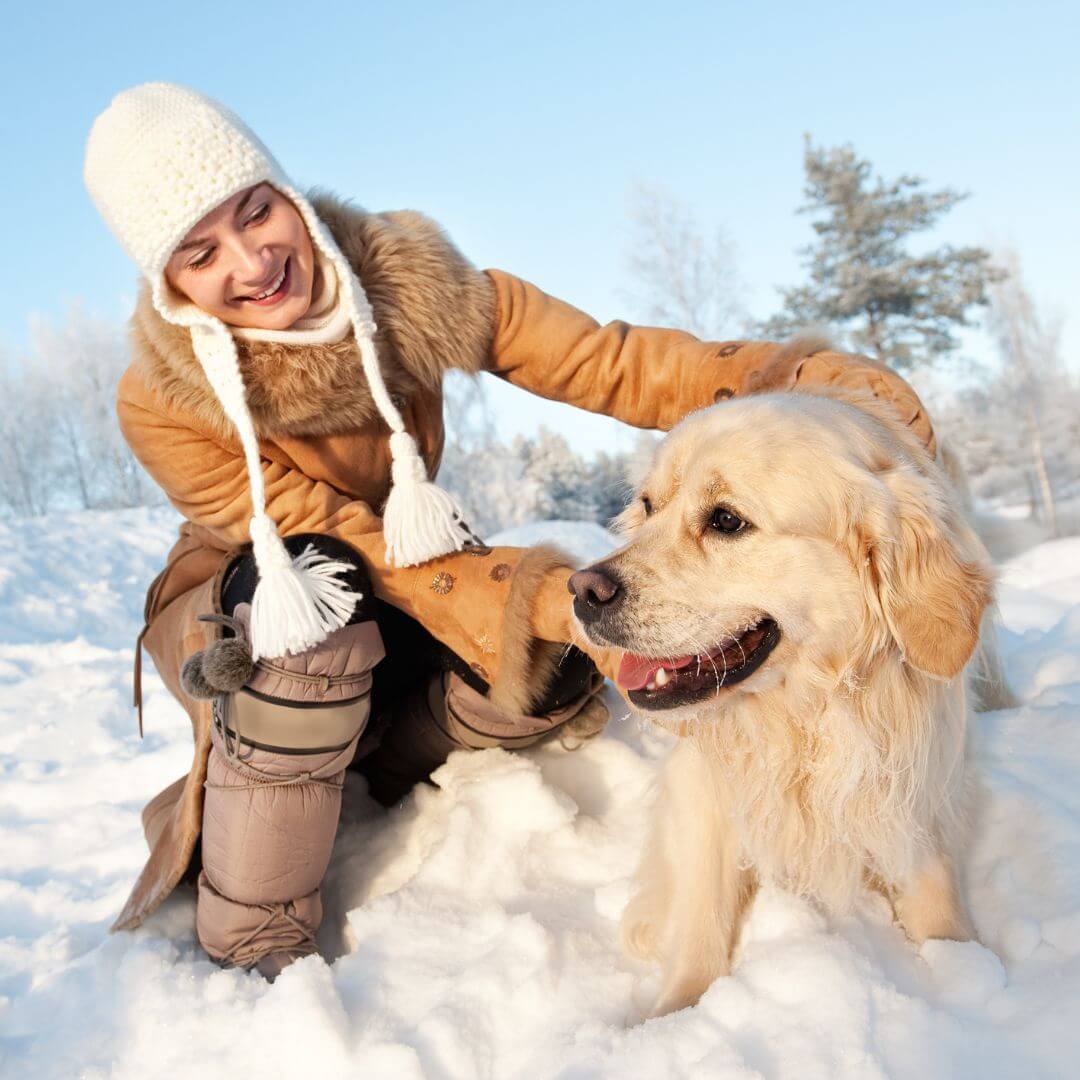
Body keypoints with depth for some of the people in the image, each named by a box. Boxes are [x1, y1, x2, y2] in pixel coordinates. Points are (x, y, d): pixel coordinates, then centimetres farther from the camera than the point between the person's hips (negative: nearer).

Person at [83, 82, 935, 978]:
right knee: (317, 584, -38)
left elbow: (607, 364, -26)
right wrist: (552, 603, -44)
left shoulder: (408, 282, -20)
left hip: (392, 603, 3)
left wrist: (803, 378, -42)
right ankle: (252, 949, -21)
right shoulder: (163, 405, -26)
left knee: (561, 662, -24)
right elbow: (347, 548, -31)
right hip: (231, 617, -3)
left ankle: (349, 784, -1)